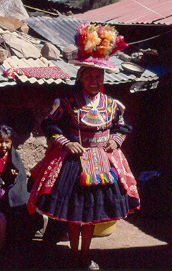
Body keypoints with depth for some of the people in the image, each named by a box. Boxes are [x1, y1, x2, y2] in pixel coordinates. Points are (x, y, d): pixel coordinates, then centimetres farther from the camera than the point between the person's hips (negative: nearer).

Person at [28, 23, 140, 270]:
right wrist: (65, 143, -14)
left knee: (92, 213, 12)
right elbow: (50, 126, -2)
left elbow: (122, 127, 16)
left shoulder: (111, 104, 2)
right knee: (73, 214, 6)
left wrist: (115, 140, -2)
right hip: (73, 162, -3)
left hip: (103, 163, 3)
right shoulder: (68, 103, -8)